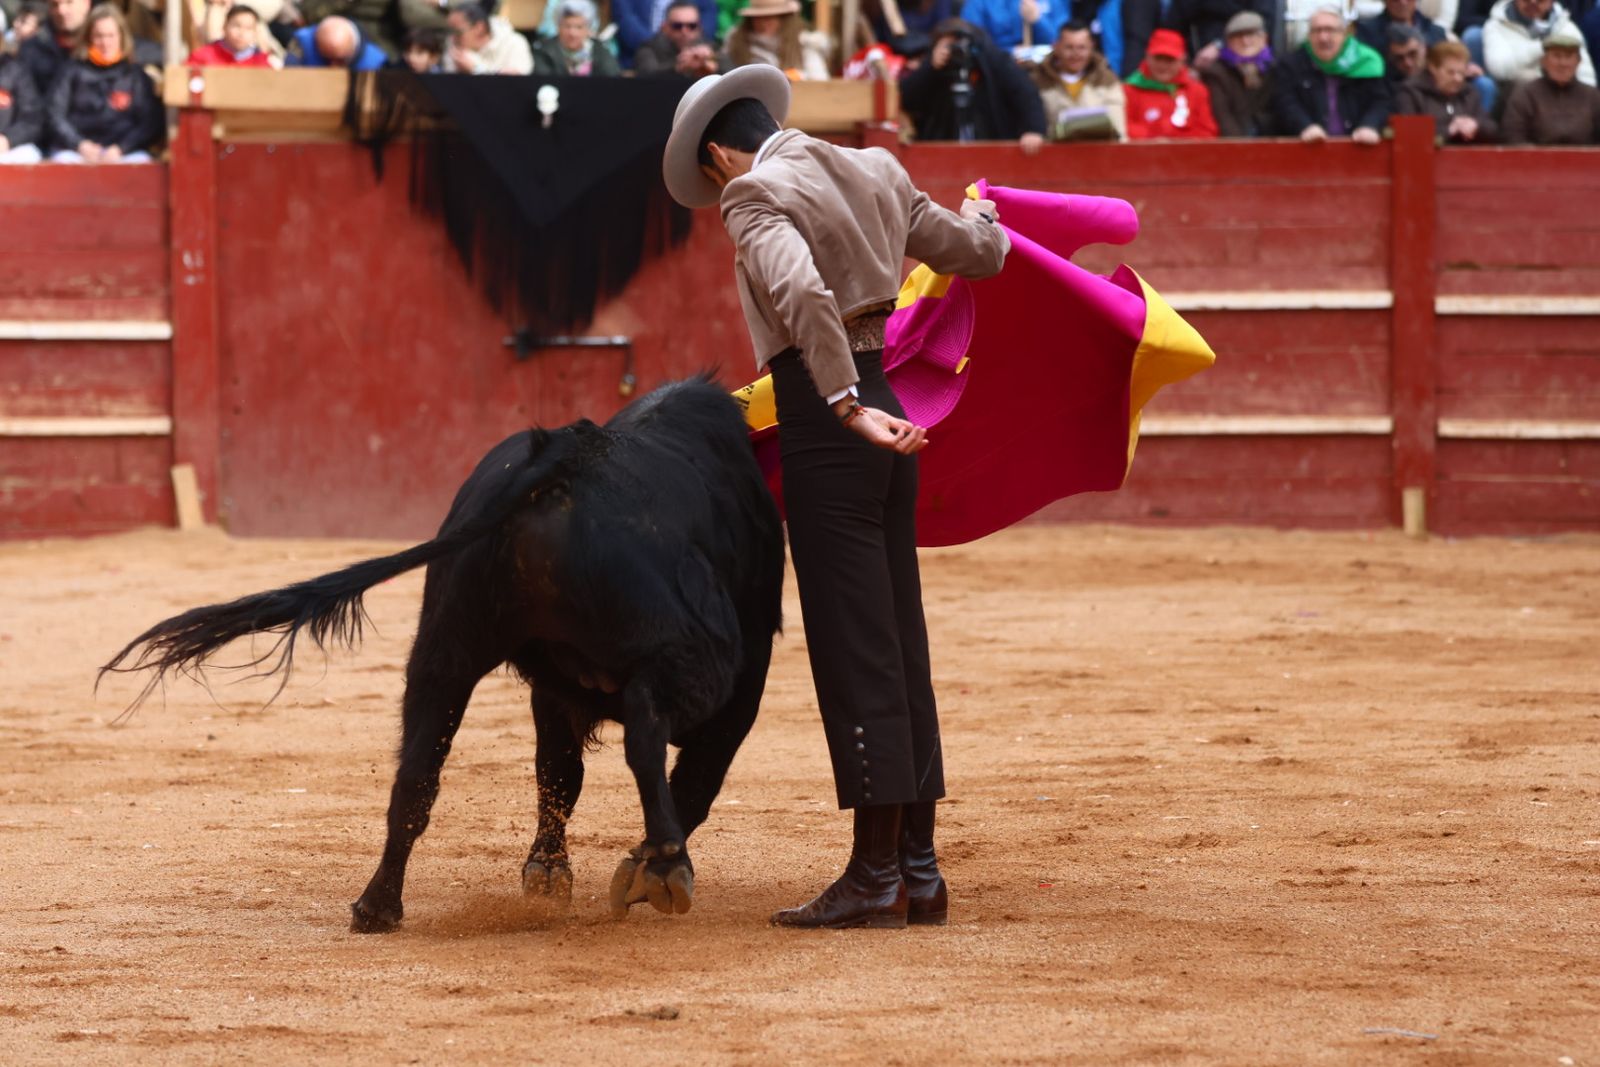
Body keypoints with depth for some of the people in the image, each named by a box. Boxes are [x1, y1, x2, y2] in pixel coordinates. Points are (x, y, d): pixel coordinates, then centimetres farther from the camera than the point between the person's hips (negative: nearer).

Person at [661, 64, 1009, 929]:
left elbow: (802, 294, -27)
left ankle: (876, 876, -2)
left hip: (828, 424, -7)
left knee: (854, 649, -4)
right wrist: (980, 217, 43)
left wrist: (849, 405, -29)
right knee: (901, 645, 11)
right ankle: (920, 868, 15)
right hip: (890, 414, 7)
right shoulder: (873, 173, 12)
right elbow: (976, 254, 21)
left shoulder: (755, 198, -9)